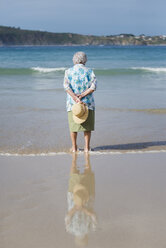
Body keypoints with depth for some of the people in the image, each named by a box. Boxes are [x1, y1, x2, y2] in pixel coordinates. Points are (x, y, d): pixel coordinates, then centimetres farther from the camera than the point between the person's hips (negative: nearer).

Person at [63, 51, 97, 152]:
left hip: (72, 103, 1)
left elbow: (66, 86, -11)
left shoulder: (68, 71, 2)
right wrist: (82, 96, -14)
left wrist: (75, 98, -16)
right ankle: (87, 147, 12)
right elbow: (93, 86, -10)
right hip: (88, 102, -1)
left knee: (73, 125, 13)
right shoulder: (90, 71, 0)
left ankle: (74, 147, 17)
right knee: (87, 126, 10)